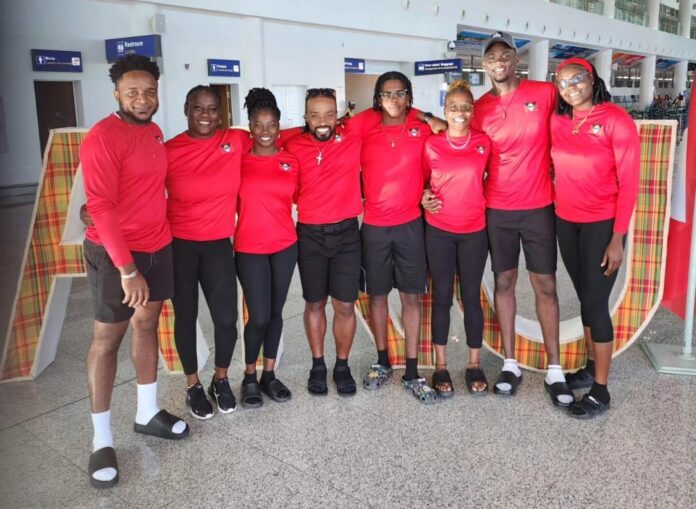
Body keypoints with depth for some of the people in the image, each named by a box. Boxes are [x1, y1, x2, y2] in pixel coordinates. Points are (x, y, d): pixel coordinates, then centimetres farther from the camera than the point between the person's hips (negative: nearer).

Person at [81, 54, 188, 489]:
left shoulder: (154, 132, 7)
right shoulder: (103, 138, -17)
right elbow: (101, 207, -22)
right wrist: (126, 267, -25)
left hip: (159, 246, 7)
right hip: (115, 254, -7)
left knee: (147, 326, 15)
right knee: (108, 339, 2)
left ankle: (148, 413, 31)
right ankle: (102, 439, 14)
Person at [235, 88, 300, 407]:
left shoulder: (291, 161, 4)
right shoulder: (238, 160, -2)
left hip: (285, 246, 3)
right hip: (250, 249, -2)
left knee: (276, 312, 10)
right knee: (259, 316, -4)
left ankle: (269, 375, 25)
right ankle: (249, 377, 18)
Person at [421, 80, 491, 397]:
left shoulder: (483, 142, 1)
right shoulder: (431, 144, -1)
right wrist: (424, 199, -7)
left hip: (474, 231, 1)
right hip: (438, 231, 0)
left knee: (471, 297, 7)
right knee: (442, 297, 6)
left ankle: (474, 365, 20)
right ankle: (441, 366, 17)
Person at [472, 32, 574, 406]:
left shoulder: (545, 93, -3)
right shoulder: (480, 109, 2)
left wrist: (551, 171, -1)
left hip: (539, 207, -1)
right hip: (497, 210, 2)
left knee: (545, 285, 3)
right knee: (504, 282, 7)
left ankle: (554, 369, 13)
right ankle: (510, 364, 19)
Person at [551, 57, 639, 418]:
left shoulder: (616, 119, -12)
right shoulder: (557, 121, 2)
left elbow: (628, 182, -12)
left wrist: (617, 238, -15)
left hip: (602, 224, -5)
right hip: (565, 222, 5)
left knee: (596, 302, -2)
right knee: (584, 297, 15)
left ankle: (601, 391, 10)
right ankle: (592, 365, 31)